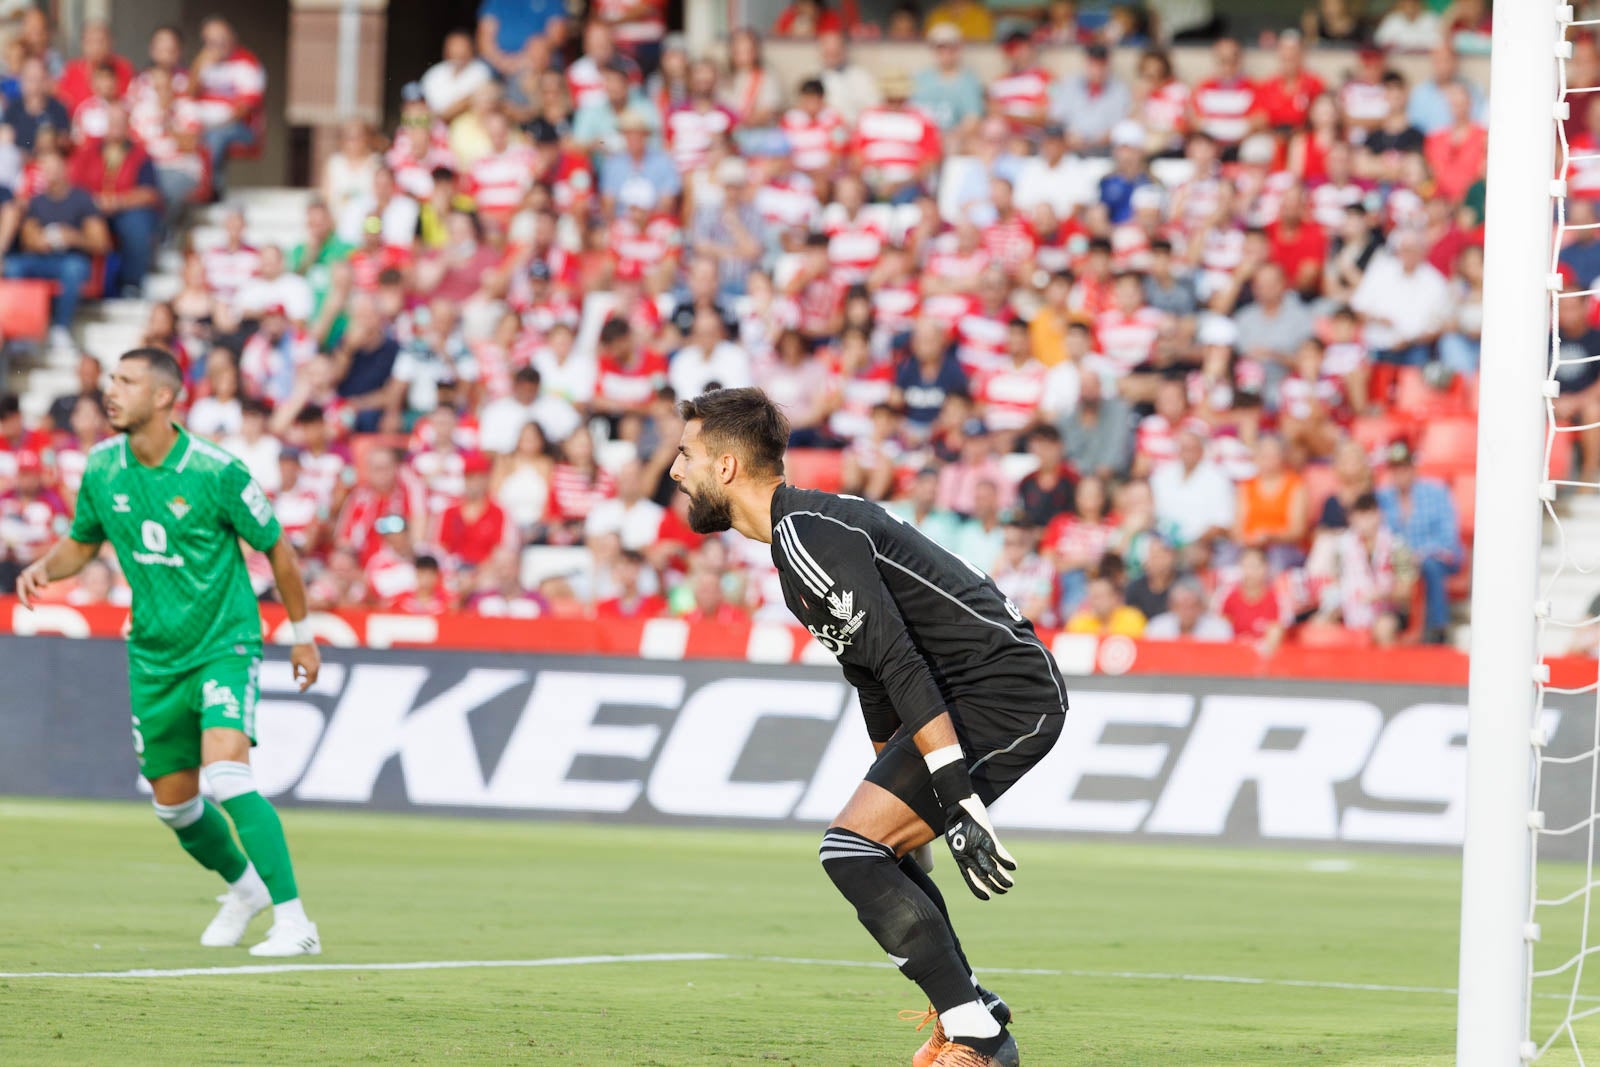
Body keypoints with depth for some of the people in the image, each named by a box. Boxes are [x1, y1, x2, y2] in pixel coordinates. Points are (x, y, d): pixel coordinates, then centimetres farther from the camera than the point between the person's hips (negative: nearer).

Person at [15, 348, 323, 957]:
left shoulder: (215, 472, -16)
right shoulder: (102, 468, -2)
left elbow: (276, 550, -4)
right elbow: (82, 542, 15)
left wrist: (302, 634, 3)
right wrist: (44, 568, -7)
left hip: (224, 645, -6)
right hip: (154, 656, 6)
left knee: (225, 776, -25)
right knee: (173, 803, 12)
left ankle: (293, 923, -22)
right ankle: (244, 885, 42)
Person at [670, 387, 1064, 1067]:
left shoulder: (810, 535, -16)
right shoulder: (799, 532, 17)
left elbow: (901, 666, -24)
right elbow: (874, 677, 26)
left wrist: (959, 801, -27)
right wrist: (896, 797, 30)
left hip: (1003, 694, -10)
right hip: (1015, 696, 10)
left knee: (852, 850, -13)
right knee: (873, 853, 16)